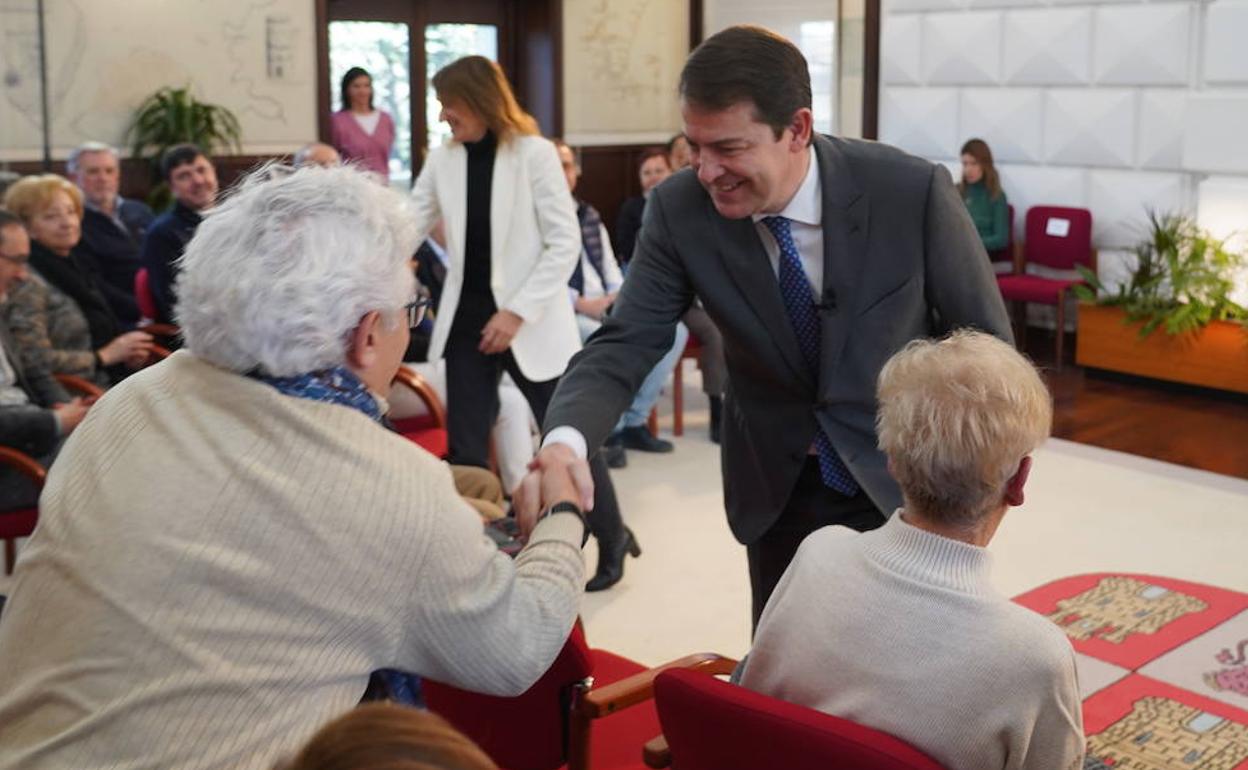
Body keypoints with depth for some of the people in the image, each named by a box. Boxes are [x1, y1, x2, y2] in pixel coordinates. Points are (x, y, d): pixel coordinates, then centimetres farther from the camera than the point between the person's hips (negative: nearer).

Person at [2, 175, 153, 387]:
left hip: (113, 382, 8)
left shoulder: (79, 265, 15)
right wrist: (105, 356, -10)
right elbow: (36, 359, -15)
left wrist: (127, 353, 4)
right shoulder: (28, 284, -7)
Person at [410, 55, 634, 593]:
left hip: (529, 322, -4)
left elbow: (565, 242, -12)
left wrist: (517, 311, -18)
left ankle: (612, 540, 26)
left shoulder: (534, 153, -8)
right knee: (465, 448, 6)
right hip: (466, 319, 4)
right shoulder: (442, 160, 5)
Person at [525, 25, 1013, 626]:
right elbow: (624, 344, -17)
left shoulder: (912, 192, -22)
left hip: (903, 476, -1)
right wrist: (564, 441, -36)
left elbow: (985, 339, -9)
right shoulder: (680, 211, -16)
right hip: (776, 484, 2)